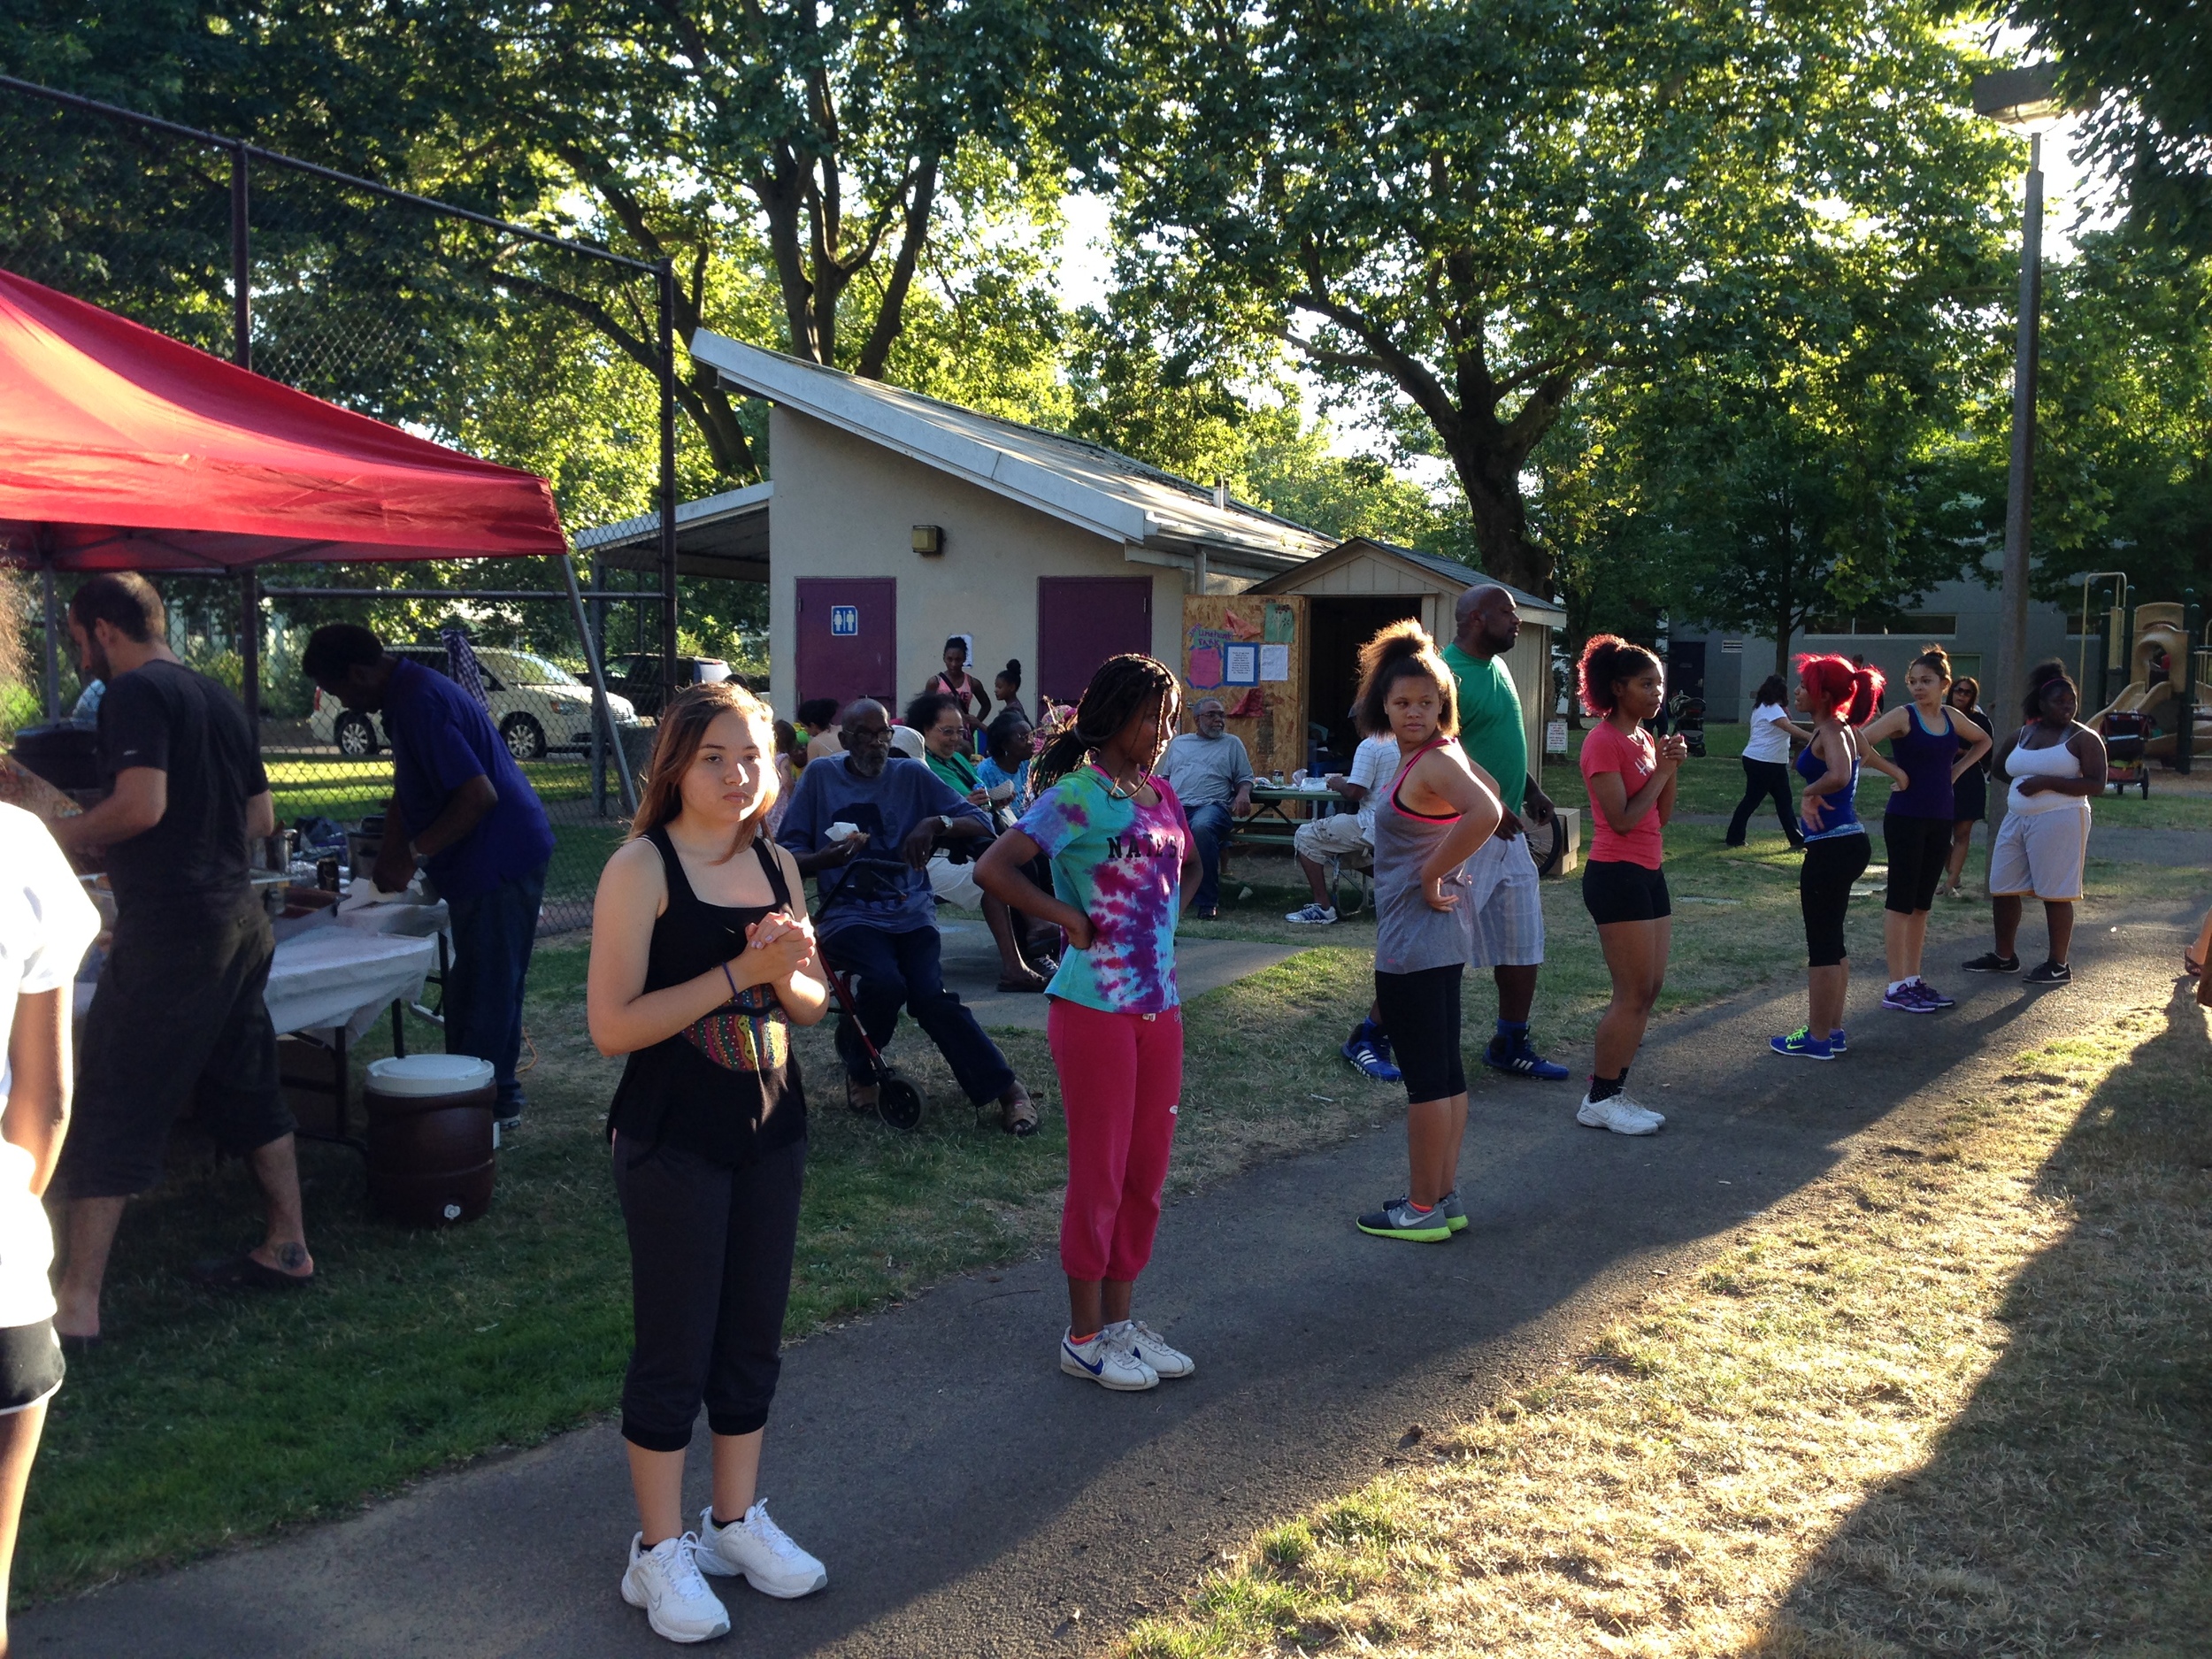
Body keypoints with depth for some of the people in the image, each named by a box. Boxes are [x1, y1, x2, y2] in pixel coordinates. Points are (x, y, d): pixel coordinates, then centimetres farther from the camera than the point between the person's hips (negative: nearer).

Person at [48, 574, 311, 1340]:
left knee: (111, 1111, -3)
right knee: (246, 1090, 18)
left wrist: (54, 838, -9)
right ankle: (287, 1247, 26)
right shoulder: (217, 698, 16)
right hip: (239, 919, 9)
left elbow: (141, 803, -22)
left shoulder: (135, 693, -9)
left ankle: (77, 1304, -1)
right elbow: (261, 817, 18)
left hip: (169, 931, -9)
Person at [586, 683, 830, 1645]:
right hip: (675, 1143, -6)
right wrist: (738, 971, -22)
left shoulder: (777, 863, 4)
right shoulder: (640, 868, -13)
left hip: (771, 1133, 6)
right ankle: (659, 1552, 23)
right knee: (673, 1349, 5)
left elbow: (811, 1003, 11)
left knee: (753, 1338, 16)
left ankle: (737, 1520, 33)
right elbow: (612, 1024, -18)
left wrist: (793, 971, -12)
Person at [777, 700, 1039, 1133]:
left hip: (910, 910, 1)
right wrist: (829, 856, -16)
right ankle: (859, 1070, -2)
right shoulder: (821, 776, 8)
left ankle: (1005, 1089, -15)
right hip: (849, 913, -1)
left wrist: (936, 824, -13)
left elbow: (981, 825, 6)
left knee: (930, 993, -26)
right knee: (884, 980, -31)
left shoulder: (912, 776, 11)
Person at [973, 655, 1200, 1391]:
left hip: (1160, 1003, 7)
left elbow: (1187, 867, 29)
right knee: (1099, 1173, 3)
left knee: (1146, 1171, 14)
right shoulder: (1077, 796, -13)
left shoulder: (1162, 794, 10)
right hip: (1097, 1006, -7)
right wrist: (1070, 919, -17)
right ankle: (1084, 1337, 18)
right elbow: (993, 868, -22)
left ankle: (1121, 1319, 28)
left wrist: (1163, 918, 12)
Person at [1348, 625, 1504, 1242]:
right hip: (1438, 936, 10)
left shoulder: (1433, 762, -19)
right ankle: (1445, 1198, 26)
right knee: (1445, 1071, 15)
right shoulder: (1436, 753, 9)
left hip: (1417, 940, -10)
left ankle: (1422, 1210, 10)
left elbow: (1485, 813, -37)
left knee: (1426, 1076, 0)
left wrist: (1431, 874, -25)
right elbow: (1490, 797, 26)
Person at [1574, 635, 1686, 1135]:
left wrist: (1670, 769, -1)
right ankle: (1599, 1100, 3)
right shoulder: (1604, 742, -13)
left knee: (1649, 988, 10)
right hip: (1616, 874, -10)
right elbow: (1622, 819, -19)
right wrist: (1661, 770, -11)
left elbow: (1662, 816, 13)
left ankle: (1613, 1089, 18)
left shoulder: (1644, 739, 15)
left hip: (1648, 873, 10)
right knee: (1633, 994, -7)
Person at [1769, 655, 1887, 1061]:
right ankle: (1833, 1029, 26)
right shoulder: (1844, 728, 12)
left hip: (1831, 849, -10)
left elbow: (1839, 775, -35)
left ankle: (1818, 1039, 7)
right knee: (1832, 942, 17)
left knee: (1822, 945, -1)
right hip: (1848, 843, 10)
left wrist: (1809, 794, -20)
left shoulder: (1830, 732, -16)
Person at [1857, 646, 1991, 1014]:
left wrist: (1958, 768, 11)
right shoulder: (1903, 716, -10)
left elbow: (1983, 741, 27)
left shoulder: (1952, 718, 8)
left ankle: (1913, 980, 19)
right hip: (1906, 818, -6)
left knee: (1922, 902, 11)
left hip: (1940, 819, 6)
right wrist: (1895, 772, -16)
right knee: (1901, 900, -3)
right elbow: (1860, 742, -24)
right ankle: (1896, 988, 0)